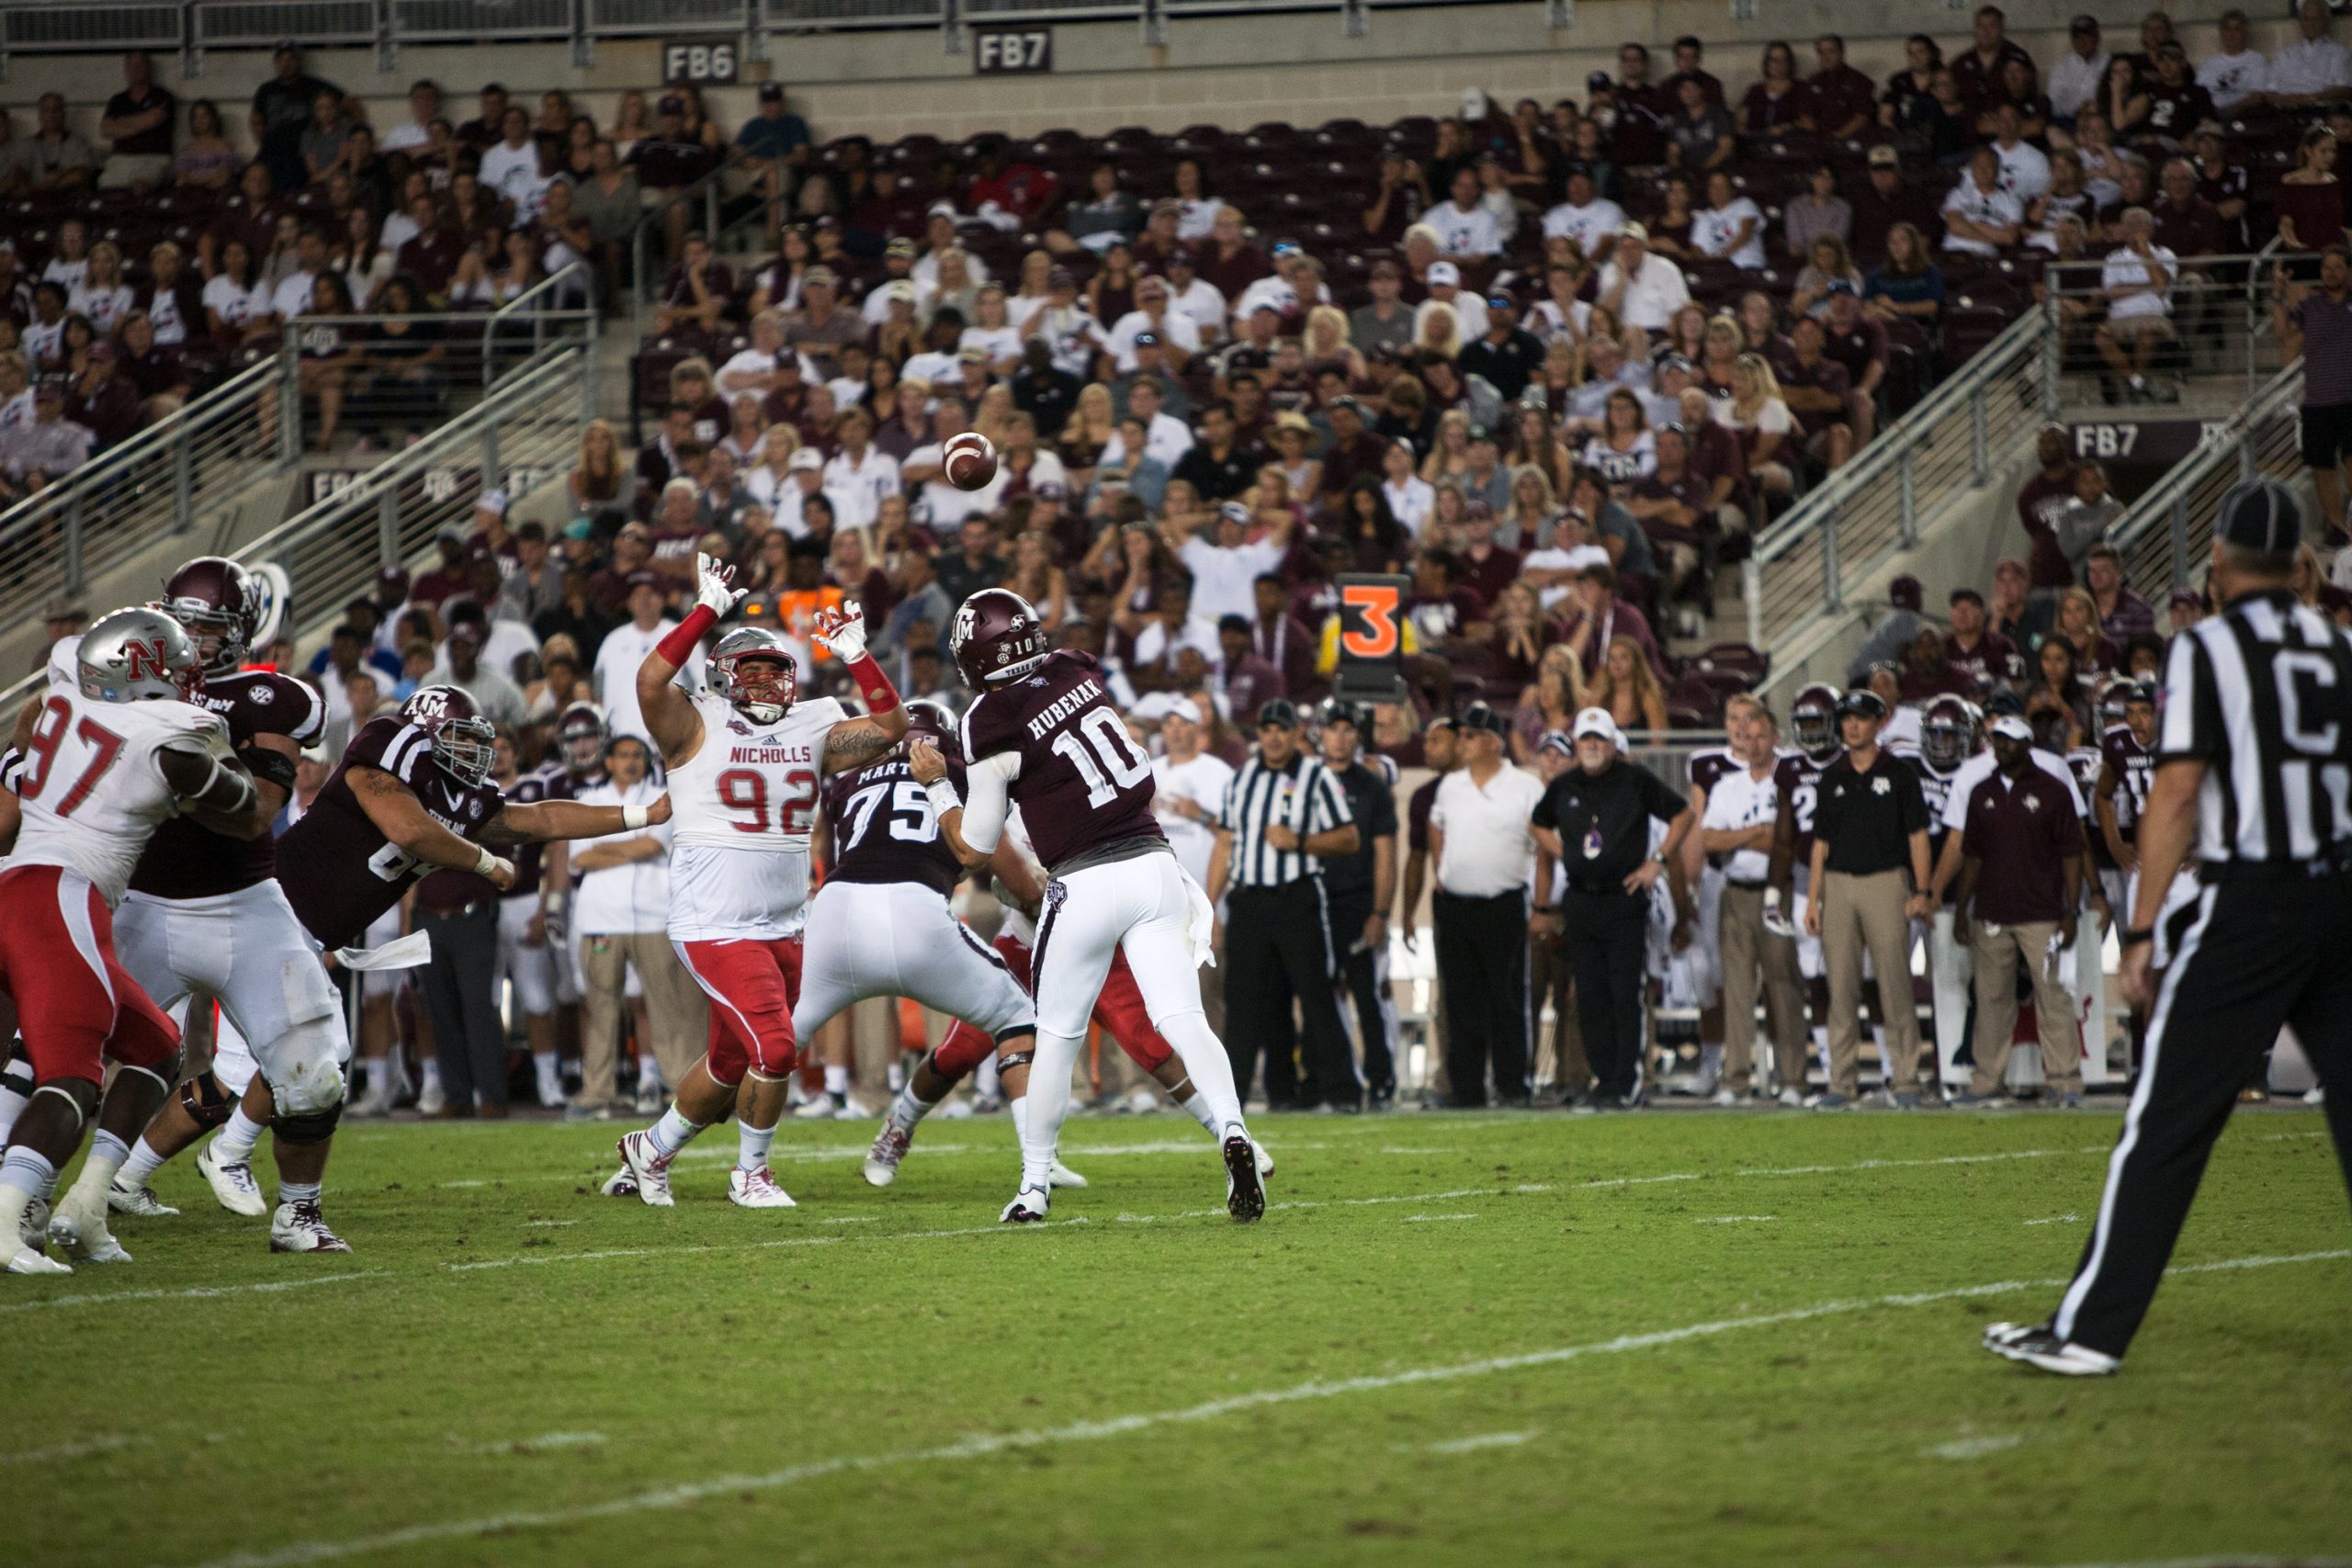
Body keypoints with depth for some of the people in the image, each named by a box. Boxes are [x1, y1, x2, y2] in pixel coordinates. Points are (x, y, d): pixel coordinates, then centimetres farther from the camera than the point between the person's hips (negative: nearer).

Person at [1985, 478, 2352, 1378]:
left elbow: (2177, 797, -11)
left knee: (2167, 1124, -4)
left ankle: (2090, 1330, -4)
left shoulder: (2207, 648, -6)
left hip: (2246, 901, -5)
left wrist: (2142, 930, -9)